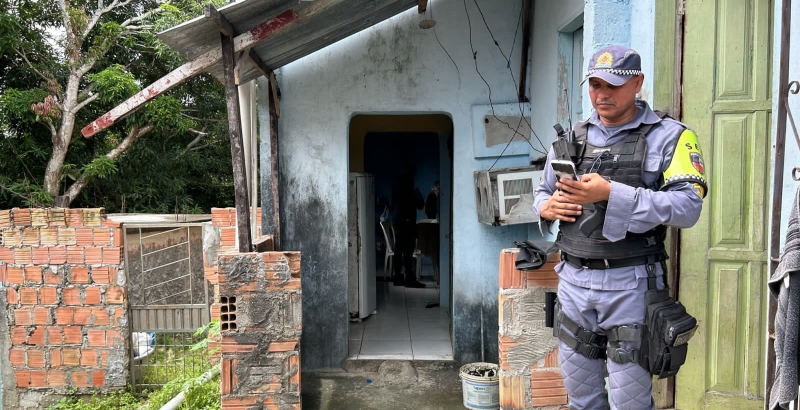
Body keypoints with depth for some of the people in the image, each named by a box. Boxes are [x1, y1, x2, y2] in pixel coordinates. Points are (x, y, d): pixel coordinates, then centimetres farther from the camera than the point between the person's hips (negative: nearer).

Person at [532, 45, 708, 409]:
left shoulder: (668, 136, -3)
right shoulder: (572, 139, 11)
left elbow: (688, 207, -16)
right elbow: (542, 193, 20)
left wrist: (612, 194, -24)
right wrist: (546, 207, -5)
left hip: (630, 284, -4)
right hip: (573, 280, 5)